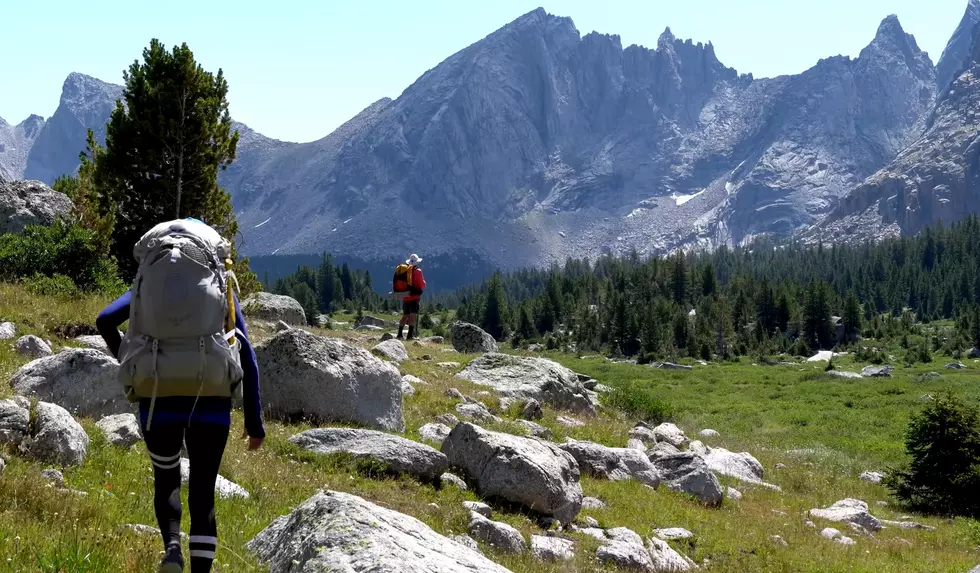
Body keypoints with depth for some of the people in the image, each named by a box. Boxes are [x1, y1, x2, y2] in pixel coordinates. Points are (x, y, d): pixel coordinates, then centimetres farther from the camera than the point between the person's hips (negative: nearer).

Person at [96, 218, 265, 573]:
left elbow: (105, 320, -6)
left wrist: (129, 364, 6)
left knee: (166, 481, 21)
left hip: (160, 401, 0)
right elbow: (247, 360, 4)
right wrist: (254, 421, 7)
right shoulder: (222, 290, 10)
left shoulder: (151, 285, 11)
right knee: (202, 491, 9)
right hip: (210, 404, 0)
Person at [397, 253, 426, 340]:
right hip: (415, 296, -5)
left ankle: (399, 334, 12)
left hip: (405, 296, 5)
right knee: (413, 315, -6)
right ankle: (410, 335, -13)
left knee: (405, 316, 14)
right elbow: (422, 285, -4)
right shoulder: (418, 271, -8)